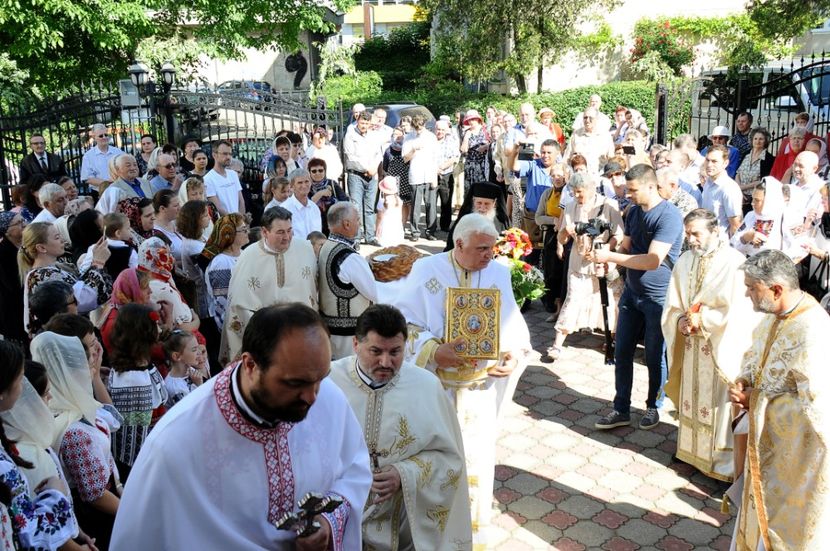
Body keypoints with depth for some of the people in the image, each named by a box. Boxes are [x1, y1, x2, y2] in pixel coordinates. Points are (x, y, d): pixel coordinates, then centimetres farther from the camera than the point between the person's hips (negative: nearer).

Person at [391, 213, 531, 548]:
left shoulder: (499, 274, -1)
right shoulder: (426, 270, -8)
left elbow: (514, 325, 2)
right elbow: (402, 321, -10)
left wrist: (514, 355, -18)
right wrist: (433, 351, -23)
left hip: (481, 386, 2)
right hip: (434, 384, -2)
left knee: (476, 458, 11)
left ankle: (473, 533, 33)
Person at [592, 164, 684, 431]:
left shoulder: (669, 215, -20)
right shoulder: (633, 212, 6)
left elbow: (653, 260, -28)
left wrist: (610, 256, -26)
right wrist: (604, 257, -12)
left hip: (658, 297, -7)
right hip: (631, 292, 7)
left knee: (655, 357, 9)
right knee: (622, 353, 8)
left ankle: (653, 407, 28)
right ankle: (621, 410, 18)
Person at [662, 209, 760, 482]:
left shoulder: (734, 263, -16)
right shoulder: (685, 261, 2)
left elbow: (738, 311, -18)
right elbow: (673, 303, 8)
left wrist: (702, 319, -15)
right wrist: (680, 320, -10)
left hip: (720, 346, -6)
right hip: (691, 344, 6)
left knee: (718, 401, 2)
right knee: (691, 398, 17)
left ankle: (724, 459, 16)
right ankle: (691, 447, 34)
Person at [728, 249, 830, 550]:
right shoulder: (775, 314, -2)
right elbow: (755, 354, 14)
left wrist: (756, 400, -18)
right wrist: (743, 381, -7)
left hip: (798, 449, -8)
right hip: (770, 439, 8)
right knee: (762, 512, 25)